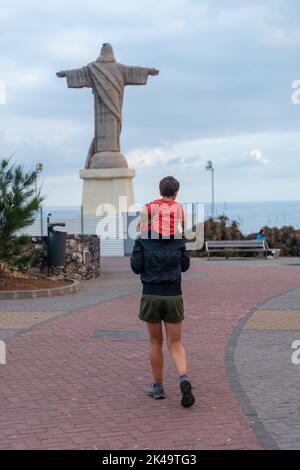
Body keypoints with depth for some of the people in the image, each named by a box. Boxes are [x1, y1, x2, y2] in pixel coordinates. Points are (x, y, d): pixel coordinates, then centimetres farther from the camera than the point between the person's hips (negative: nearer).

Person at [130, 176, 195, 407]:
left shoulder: (143, 240, -4)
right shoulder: (179, 239, -1)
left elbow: (136, 267, -3)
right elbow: (185, 265, 8)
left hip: (151, 295, 0)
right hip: (174, 295, 0)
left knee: (155, 342, 14)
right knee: (175, 344, 6)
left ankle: (158, 387, 22)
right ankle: (184, 379, -17)